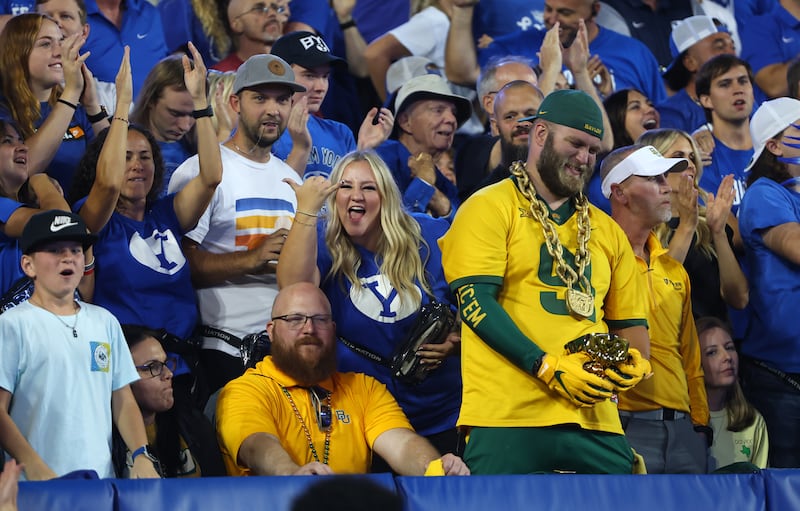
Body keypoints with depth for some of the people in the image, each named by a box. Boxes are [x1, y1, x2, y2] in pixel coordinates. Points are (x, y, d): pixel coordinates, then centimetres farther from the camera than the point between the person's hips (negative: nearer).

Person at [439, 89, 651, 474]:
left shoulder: (606, 231, 21)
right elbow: (474, 300, -8)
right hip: (507, 416, -5)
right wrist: (547, 366, -15)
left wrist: (636, 361, -1)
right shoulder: (491, 208, 4)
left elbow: (630, 322, 23)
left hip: (593, 420, 5)